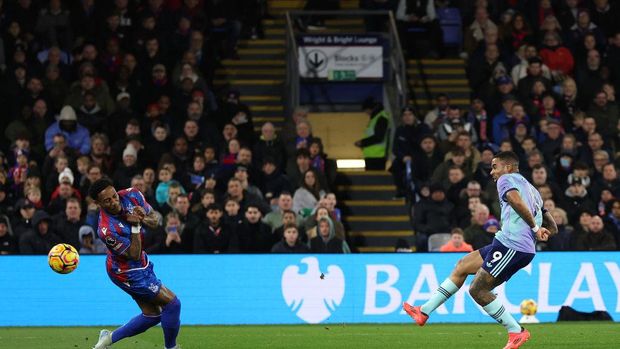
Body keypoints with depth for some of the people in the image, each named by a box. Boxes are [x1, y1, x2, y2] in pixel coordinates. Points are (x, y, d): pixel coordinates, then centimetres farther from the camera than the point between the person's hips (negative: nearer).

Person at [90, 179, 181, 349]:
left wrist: (144, 219, -24)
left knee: (152, 315, 13)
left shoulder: (131, 195, -15)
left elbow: (155, 219, -2)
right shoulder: (106, 230, -34)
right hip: (127, 273, -8)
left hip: (141, 265, 8)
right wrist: (135, 226, -35)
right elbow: (134, 255, -27)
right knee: (172, 303, -5)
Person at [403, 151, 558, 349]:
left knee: (478, 290, -6)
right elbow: (553, 228, 27)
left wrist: (534, 227, -17)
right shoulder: (532, 190, 28)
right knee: (462, 266, 16)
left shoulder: (507, 179, 0)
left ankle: (516, 332, -2)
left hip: (511, 245, -10)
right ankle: (424, 312, 19)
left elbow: (515, 200, -25)